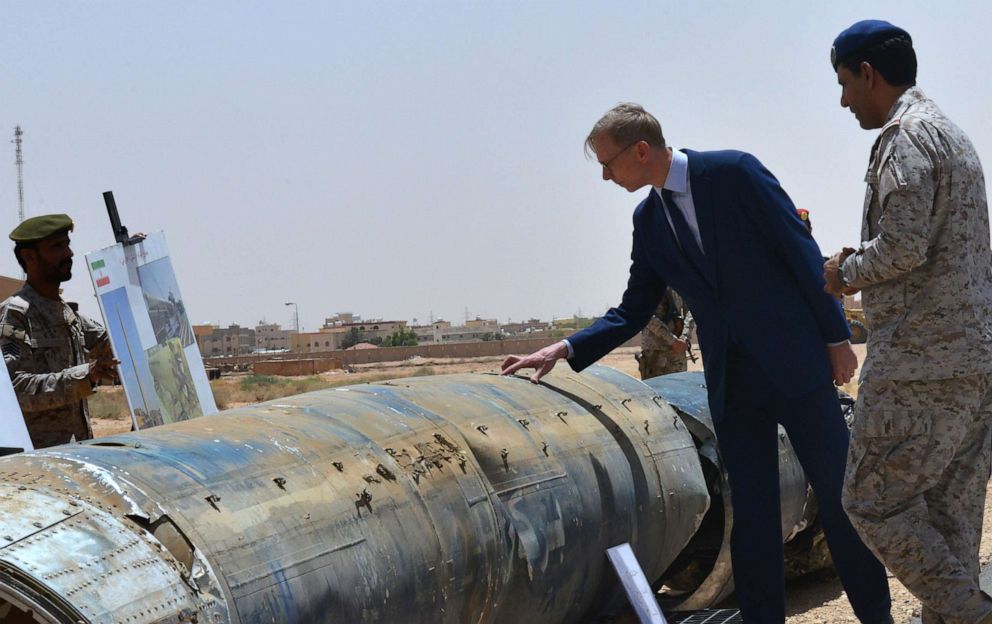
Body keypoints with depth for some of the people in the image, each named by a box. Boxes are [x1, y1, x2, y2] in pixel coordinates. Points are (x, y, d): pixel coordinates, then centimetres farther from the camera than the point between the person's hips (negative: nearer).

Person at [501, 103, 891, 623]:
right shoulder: (648, 221, 8)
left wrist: (836, 336, -7)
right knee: (751, 512, 6)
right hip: (730, 380, 5)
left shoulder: (734, 172, -8)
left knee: (839, 497, 2)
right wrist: (566, 349, 1)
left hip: (793, 362, -4)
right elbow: (632, 312, 13)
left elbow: (801, 250, -7)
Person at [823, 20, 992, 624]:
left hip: (921, 360, -10)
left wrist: (847, 271, -3)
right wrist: (865, 269, 16)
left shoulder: (906, 134, -10)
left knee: (875, 501, -3)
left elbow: (903, 246, -21)